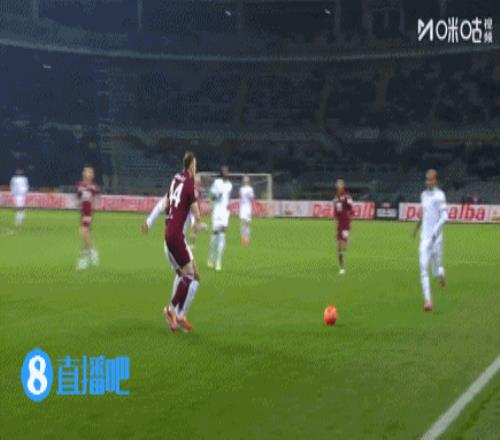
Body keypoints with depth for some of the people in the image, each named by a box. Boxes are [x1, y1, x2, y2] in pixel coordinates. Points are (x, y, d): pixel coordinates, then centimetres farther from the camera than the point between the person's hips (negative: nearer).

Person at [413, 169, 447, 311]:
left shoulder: (439, 196, -9)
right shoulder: (423, 195, 12)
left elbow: (444, 217, -15)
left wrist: (434, 233, -21)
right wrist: (418, 225, 19)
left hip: (436, 238, -5)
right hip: (424, 237, 5)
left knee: (436, 269, 4)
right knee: (423, 268, -7)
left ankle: (441, 273, 41)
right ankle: (427, 299, -7)